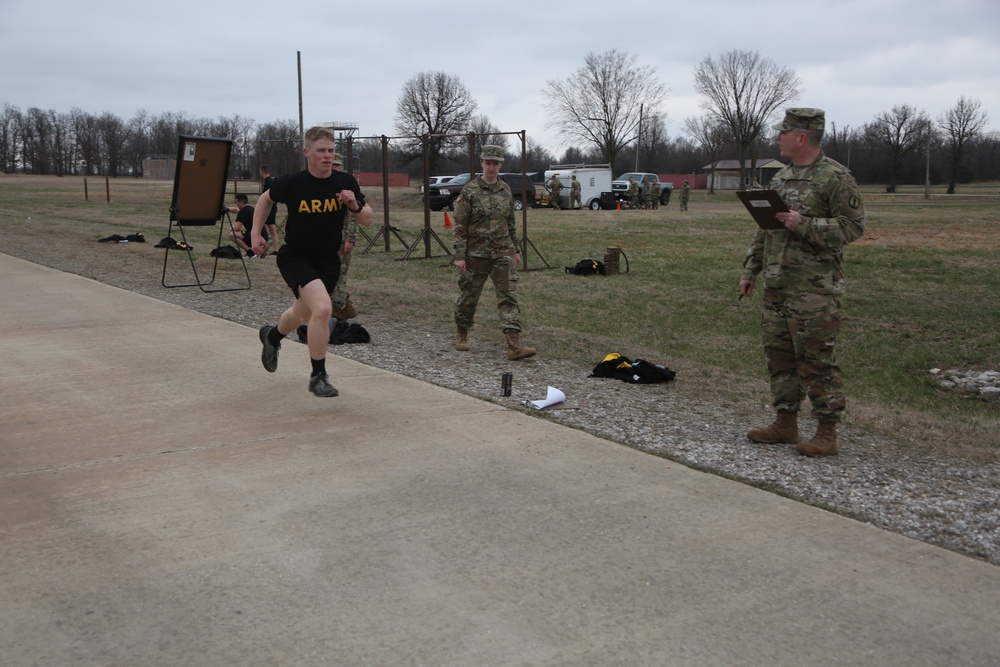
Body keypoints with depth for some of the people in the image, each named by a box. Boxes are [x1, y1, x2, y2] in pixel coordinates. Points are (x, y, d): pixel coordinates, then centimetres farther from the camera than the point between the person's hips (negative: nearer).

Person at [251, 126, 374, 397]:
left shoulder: (345, 183, -10)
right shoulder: (291, 183, -17)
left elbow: (367, 220, -3)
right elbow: (266, 199, 5)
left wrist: (355, 205, -23)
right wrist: (256, 233, 0)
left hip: (328, 262, 5)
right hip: (295, 258, -5)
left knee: (303, 314, 24)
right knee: (323, 308, -27)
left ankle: (272, 335, 60)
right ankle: (318, 377, -11)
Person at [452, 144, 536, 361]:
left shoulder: (506, 190, 8)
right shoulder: (469, 191, -7)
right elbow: (460, 226, -9)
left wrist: (515, 250, 16)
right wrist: (459, 255, -14)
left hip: (503, 253, 3)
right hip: (476, 254, -3)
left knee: (509, 296, -7)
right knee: (468, 297, 9)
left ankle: (514, 345, -14)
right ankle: (461, 334, 33)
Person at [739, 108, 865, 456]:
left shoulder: (836, 177, -8)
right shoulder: (781, 178, 16)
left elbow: (853, 226, -14)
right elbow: (763, 230, 21)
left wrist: (804, 225, -21)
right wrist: (750, 271, 17)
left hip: (815, 287, -8)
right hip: (776, 285, 8)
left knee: (817, 360, -5)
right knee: (779, 355, 12)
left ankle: (827, 433, 3)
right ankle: (785, 423, 22)